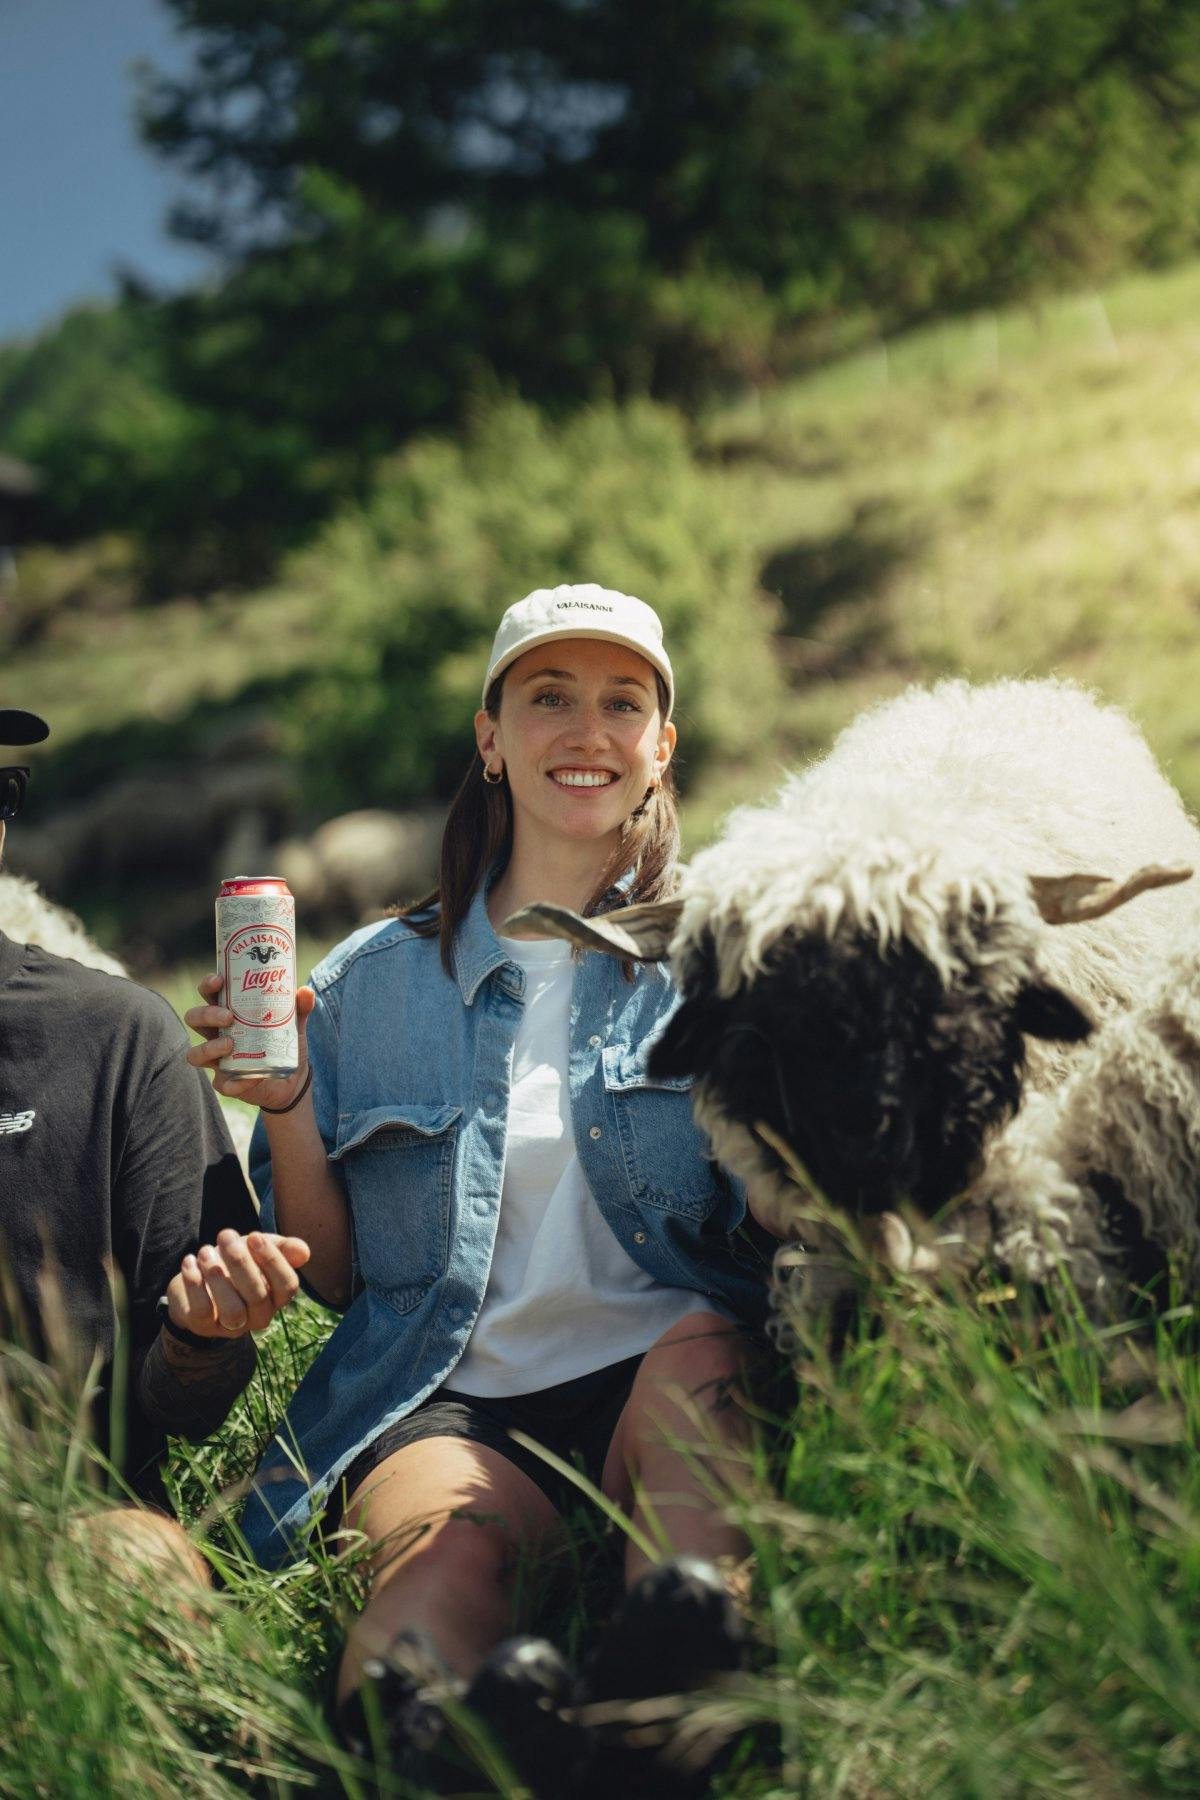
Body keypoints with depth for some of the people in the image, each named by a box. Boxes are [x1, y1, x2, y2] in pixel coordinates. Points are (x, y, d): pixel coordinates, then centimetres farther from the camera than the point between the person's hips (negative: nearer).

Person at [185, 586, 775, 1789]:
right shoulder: (374, 983, 14)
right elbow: (334, 1280, 16)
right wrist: (285, 1108, -1)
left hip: (666, 1383, 0)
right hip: (454, 1400, 1)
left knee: (701, 1341, -35)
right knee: (443, 1542, -34)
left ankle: (693, 1645, -59)